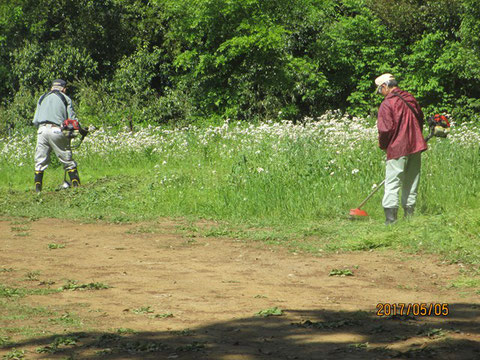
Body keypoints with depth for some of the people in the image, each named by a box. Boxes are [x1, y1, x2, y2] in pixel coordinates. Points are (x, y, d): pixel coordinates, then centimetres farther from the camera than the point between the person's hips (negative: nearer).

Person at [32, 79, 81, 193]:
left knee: (40, 162, 7)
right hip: (56, 131, -2)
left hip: (42, 130, 3)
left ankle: (37, 189, 3)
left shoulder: (42, 98, 20)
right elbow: (72, 119, 6)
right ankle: (76, 185, 3)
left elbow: (35, 121, 16)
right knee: (67, 160, 5)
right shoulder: (65, 99, 11)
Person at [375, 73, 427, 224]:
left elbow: (385, 129, -17)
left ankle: (390, 218, -11)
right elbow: (420, 120, 19)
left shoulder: (387, 103, -13)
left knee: (392, 183, -5)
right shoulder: (410, 99, 9)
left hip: (397, 149, -7)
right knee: (411, 182, 14)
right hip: (415, 146, 7)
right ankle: (409, 214, 19)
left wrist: (383, 145, 1)